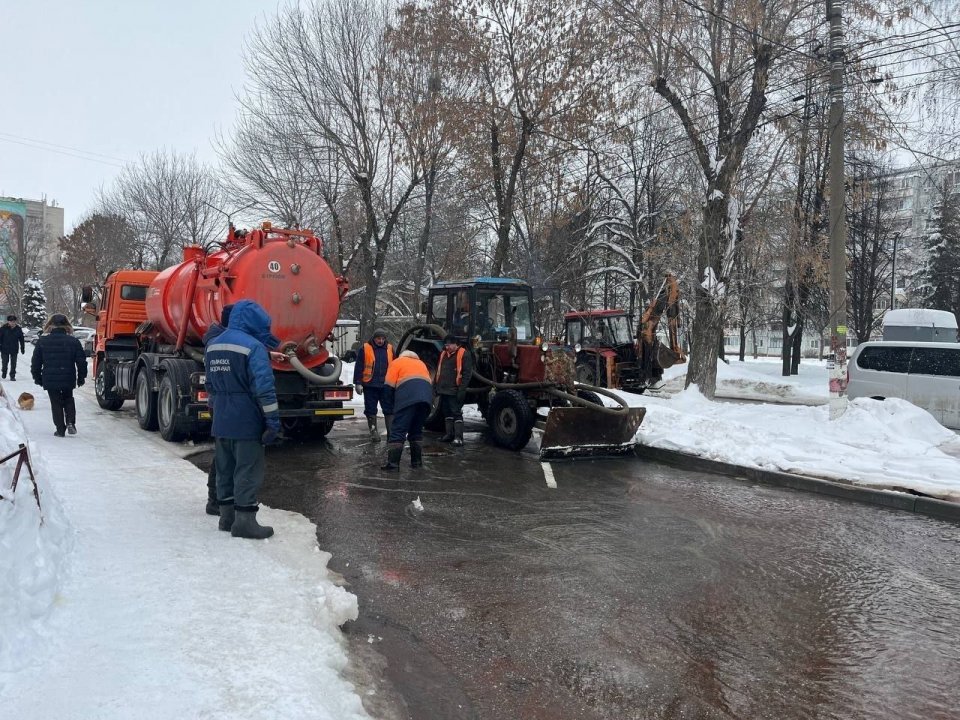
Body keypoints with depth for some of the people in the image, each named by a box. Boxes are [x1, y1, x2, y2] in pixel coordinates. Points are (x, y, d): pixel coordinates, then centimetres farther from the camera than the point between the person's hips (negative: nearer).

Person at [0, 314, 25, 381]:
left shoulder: (18, 329, -2)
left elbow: (21, 340, 6)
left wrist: (22, 348, 6)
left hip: (14, 350, 1)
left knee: (13, 363, 2)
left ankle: (12, 376, 10)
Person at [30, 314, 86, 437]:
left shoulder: (42, 341, -2)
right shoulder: (73, 341, -4)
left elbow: (36, 362, 4)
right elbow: (81, 361, -1)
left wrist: (37, 377, 16)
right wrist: (81, 378, 10)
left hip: (50, 380, 0)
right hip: (69, 379, 1)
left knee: (56, 403, 9)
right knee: (68, 400, 20)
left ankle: (60, 429, 7)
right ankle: (70, 422, 1)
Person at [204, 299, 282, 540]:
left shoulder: (213, 346, 11)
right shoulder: (253, 347, -15)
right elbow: (264, 388, -19)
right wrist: (273, 423, -15)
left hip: (220, 423, 8)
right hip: (246, 423, -8)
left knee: (224, 469, 14)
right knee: (247, 471, -1)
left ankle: (227, 516, 22)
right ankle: (245, 521, 2)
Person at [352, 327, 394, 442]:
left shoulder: (390, 349, 10)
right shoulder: (365, 348, 0)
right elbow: (359, 367, 0)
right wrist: (358, 383, -5)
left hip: (386, 385, 2)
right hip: (370, 385, -2)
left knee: (389, 410, 1)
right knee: (371, 410, 5)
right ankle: (374, 432, 15)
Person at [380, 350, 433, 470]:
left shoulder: (397, 362, 22)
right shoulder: (421, 363, 36)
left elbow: (389, 386, 9)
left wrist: (394, 404, 20)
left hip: (408, 397, -5)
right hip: (426, 396, 5)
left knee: (398, 430, -5)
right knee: (416, 430, 18)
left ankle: (393, 462, -11)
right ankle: (417, 461, 17)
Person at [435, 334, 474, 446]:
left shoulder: (463, 354, -9)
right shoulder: (443, 354, 15)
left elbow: (467, 373, -14)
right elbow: (438, 371, 23)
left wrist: (462, 389, -18)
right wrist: (436, 386, 17)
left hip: (455, 391, -8)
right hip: (443, 390, 8)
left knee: (456, 413, -7)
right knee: (446, 412, 14)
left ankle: (458, 437, -7)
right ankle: (449, 434, 24)